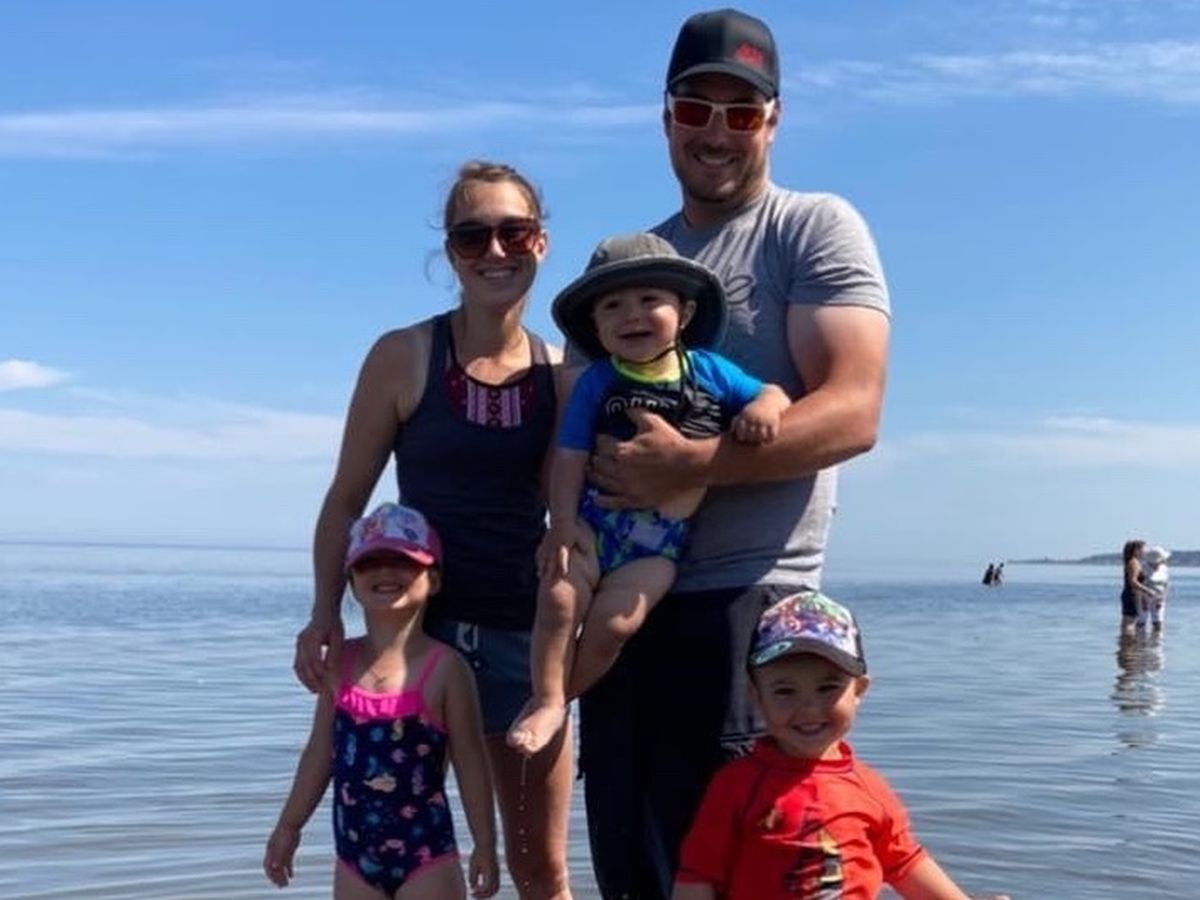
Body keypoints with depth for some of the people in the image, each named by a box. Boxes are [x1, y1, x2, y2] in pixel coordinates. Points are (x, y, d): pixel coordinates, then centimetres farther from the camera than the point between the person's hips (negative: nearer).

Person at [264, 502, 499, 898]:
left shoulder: (444, 668, -9)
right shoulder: (341, 663, 3)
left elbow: (471, 763, -6)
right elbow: (321, 751, 12)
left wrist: (485, 845, -6)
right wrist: (289, 826, 15)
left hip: (426, 855, -4)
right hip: (355, 855, 4)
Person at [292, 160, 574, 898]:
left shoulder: (563, 374, 4)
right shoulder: (404, 357, -5)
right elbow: (348, 497, -2)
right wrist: (326, 611, -11)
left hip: (526, 626, 3)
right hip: (421, 622, -2)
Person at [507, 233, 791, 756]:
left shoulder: (709, 371, 3)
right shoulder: (596, 381, 0)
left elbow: (772, 393, 7)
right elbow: (569, 457, -1)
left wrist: (764, 406, -17)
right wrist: (562, 523, -10)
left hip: (658, 544, 0)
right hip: (593, 523, 0)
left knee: (615, 621, -15)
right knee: (559, 599, -16)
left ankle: (559, 696, 7)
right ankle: (547, 700, 3)